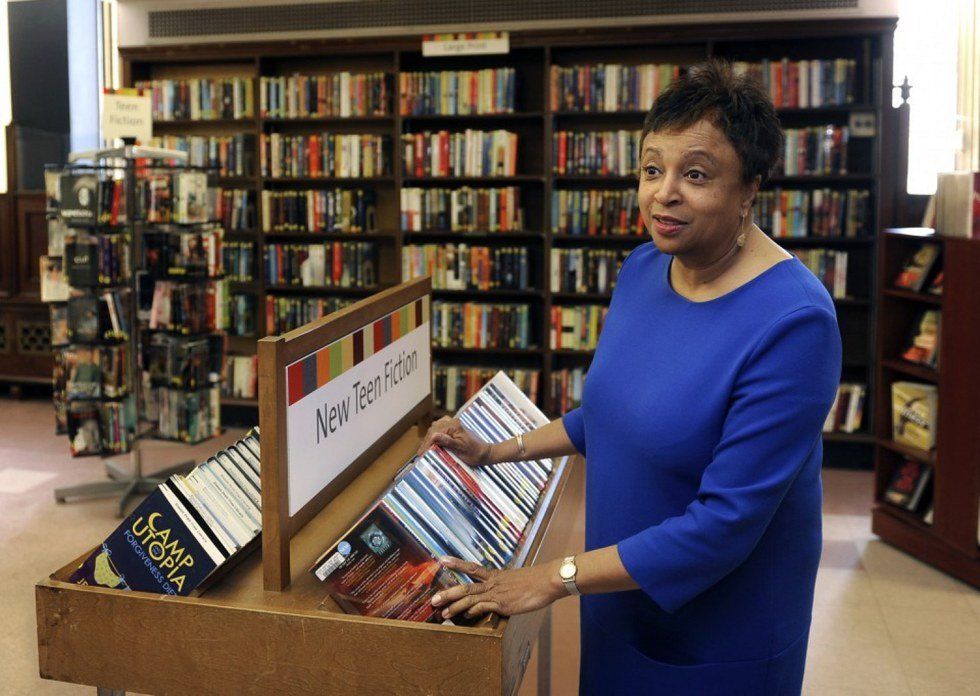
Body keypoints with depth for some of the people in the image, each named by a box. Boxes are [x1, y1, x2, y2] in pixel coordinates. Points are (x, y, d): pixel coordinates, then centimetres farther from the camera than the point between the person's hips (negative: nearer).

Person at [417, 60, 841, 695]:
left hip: (721, 635, -6)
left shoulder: (792, 322, -28)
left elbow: (726, 520, -28)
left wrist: (555, 579, -25)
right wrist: (495, 453, 7)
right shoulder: (643, 269, -4)